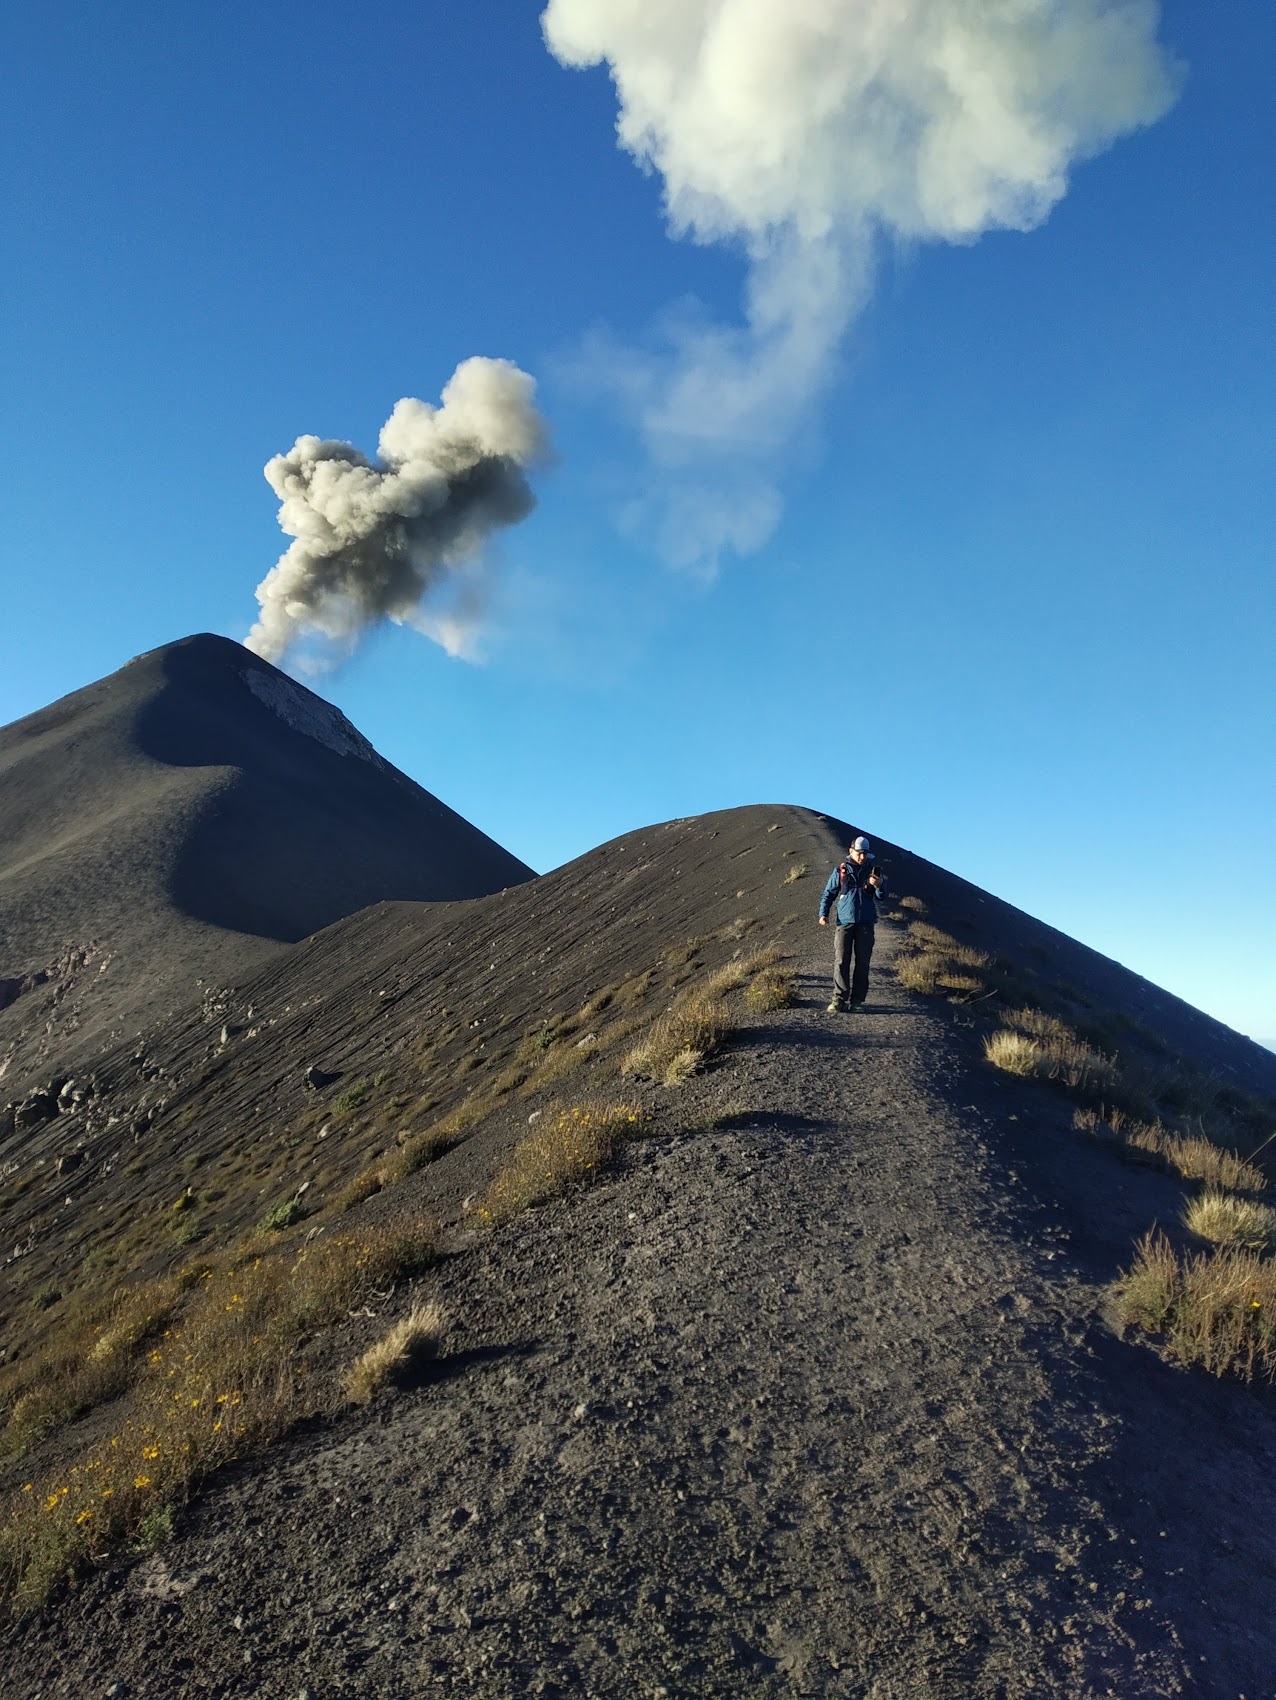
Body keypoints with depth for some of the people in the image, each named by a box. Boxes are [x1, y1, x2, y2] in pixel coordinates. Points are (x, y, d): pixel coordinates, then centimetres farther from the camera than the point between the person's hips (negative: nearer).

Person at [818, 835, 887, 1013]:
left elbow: (882, 896, 6)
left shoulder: (873, 870, 8)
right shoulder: (840, 870, 5)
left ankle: (856, 999, 7)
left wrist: (879, 886, -17)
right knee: (841, 960, -9)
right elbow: (829, 893, 9)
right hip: (845, 921, -2)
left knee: (862, 961, 2)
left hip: (866, 923, 2)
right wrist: (823, 913, -3)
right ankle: (839, 998, -9)